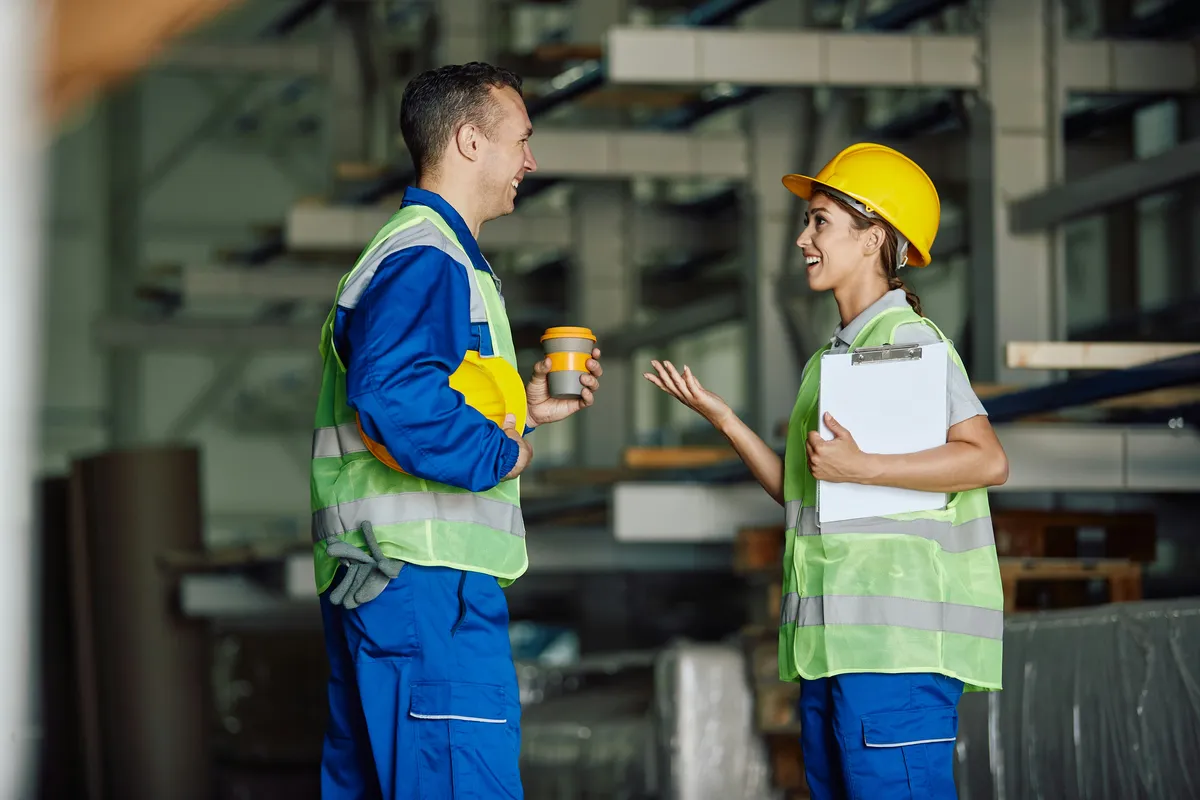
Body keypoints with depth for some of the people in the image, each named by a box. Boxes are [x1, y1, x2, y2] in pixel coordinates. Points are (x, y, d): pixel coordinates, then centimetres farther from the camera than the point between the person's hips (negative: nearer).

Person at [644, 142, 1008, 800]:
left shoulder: (907, 340, -8)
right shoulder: (831, 357, 21)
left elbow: (988, 460, -18)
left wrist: (860, 469, -21)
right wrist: (721, 418, 11)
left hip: (895, 641, -10)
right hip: (831, 644, 10)